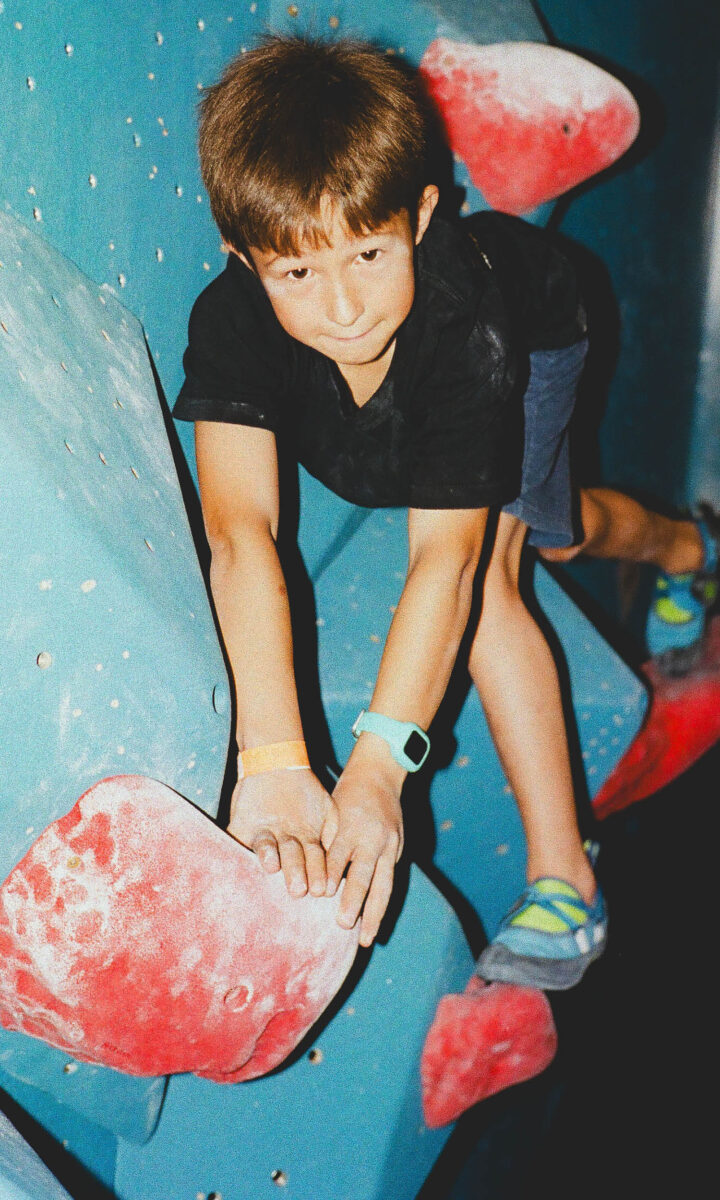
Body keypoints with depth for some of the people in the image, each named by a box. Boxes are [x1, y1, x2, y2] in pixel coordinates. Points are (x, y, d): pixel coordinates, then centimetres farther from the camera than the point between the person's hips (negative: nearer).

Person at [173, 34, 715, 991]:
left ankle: (564, 879, -15)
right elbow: (241, 532, -54)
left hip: (534, 323, -4)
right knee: (544, 528, 26)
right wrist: (271, 760, -66)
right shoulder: (231, 323, -42)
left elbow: (444, 559, -52)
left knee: (485, 570, -23)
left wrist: (376, 768, -63)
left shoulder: (466, 328, -47)